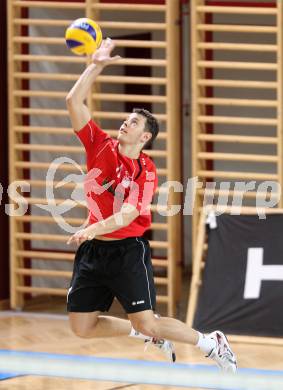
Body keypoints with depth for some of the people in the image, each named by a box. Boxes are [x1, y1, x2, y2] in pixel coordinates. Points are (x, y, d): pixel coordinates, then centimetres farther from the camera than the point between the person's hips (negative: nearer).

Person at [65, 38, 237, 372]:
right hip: (93, 250, 5)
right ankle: (150, 334, 28)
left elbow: (127, 215, -23)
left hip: (127, 250, -5)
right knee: (81, 327, 5)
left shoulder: (146, 172, -11)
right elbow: (73, 102, -1)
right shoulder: (101, 147, 2)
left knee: (146, 323, -11)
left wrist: (95, 228, -39)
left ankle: (211, 344, 12)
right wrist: (96, 66, -5)